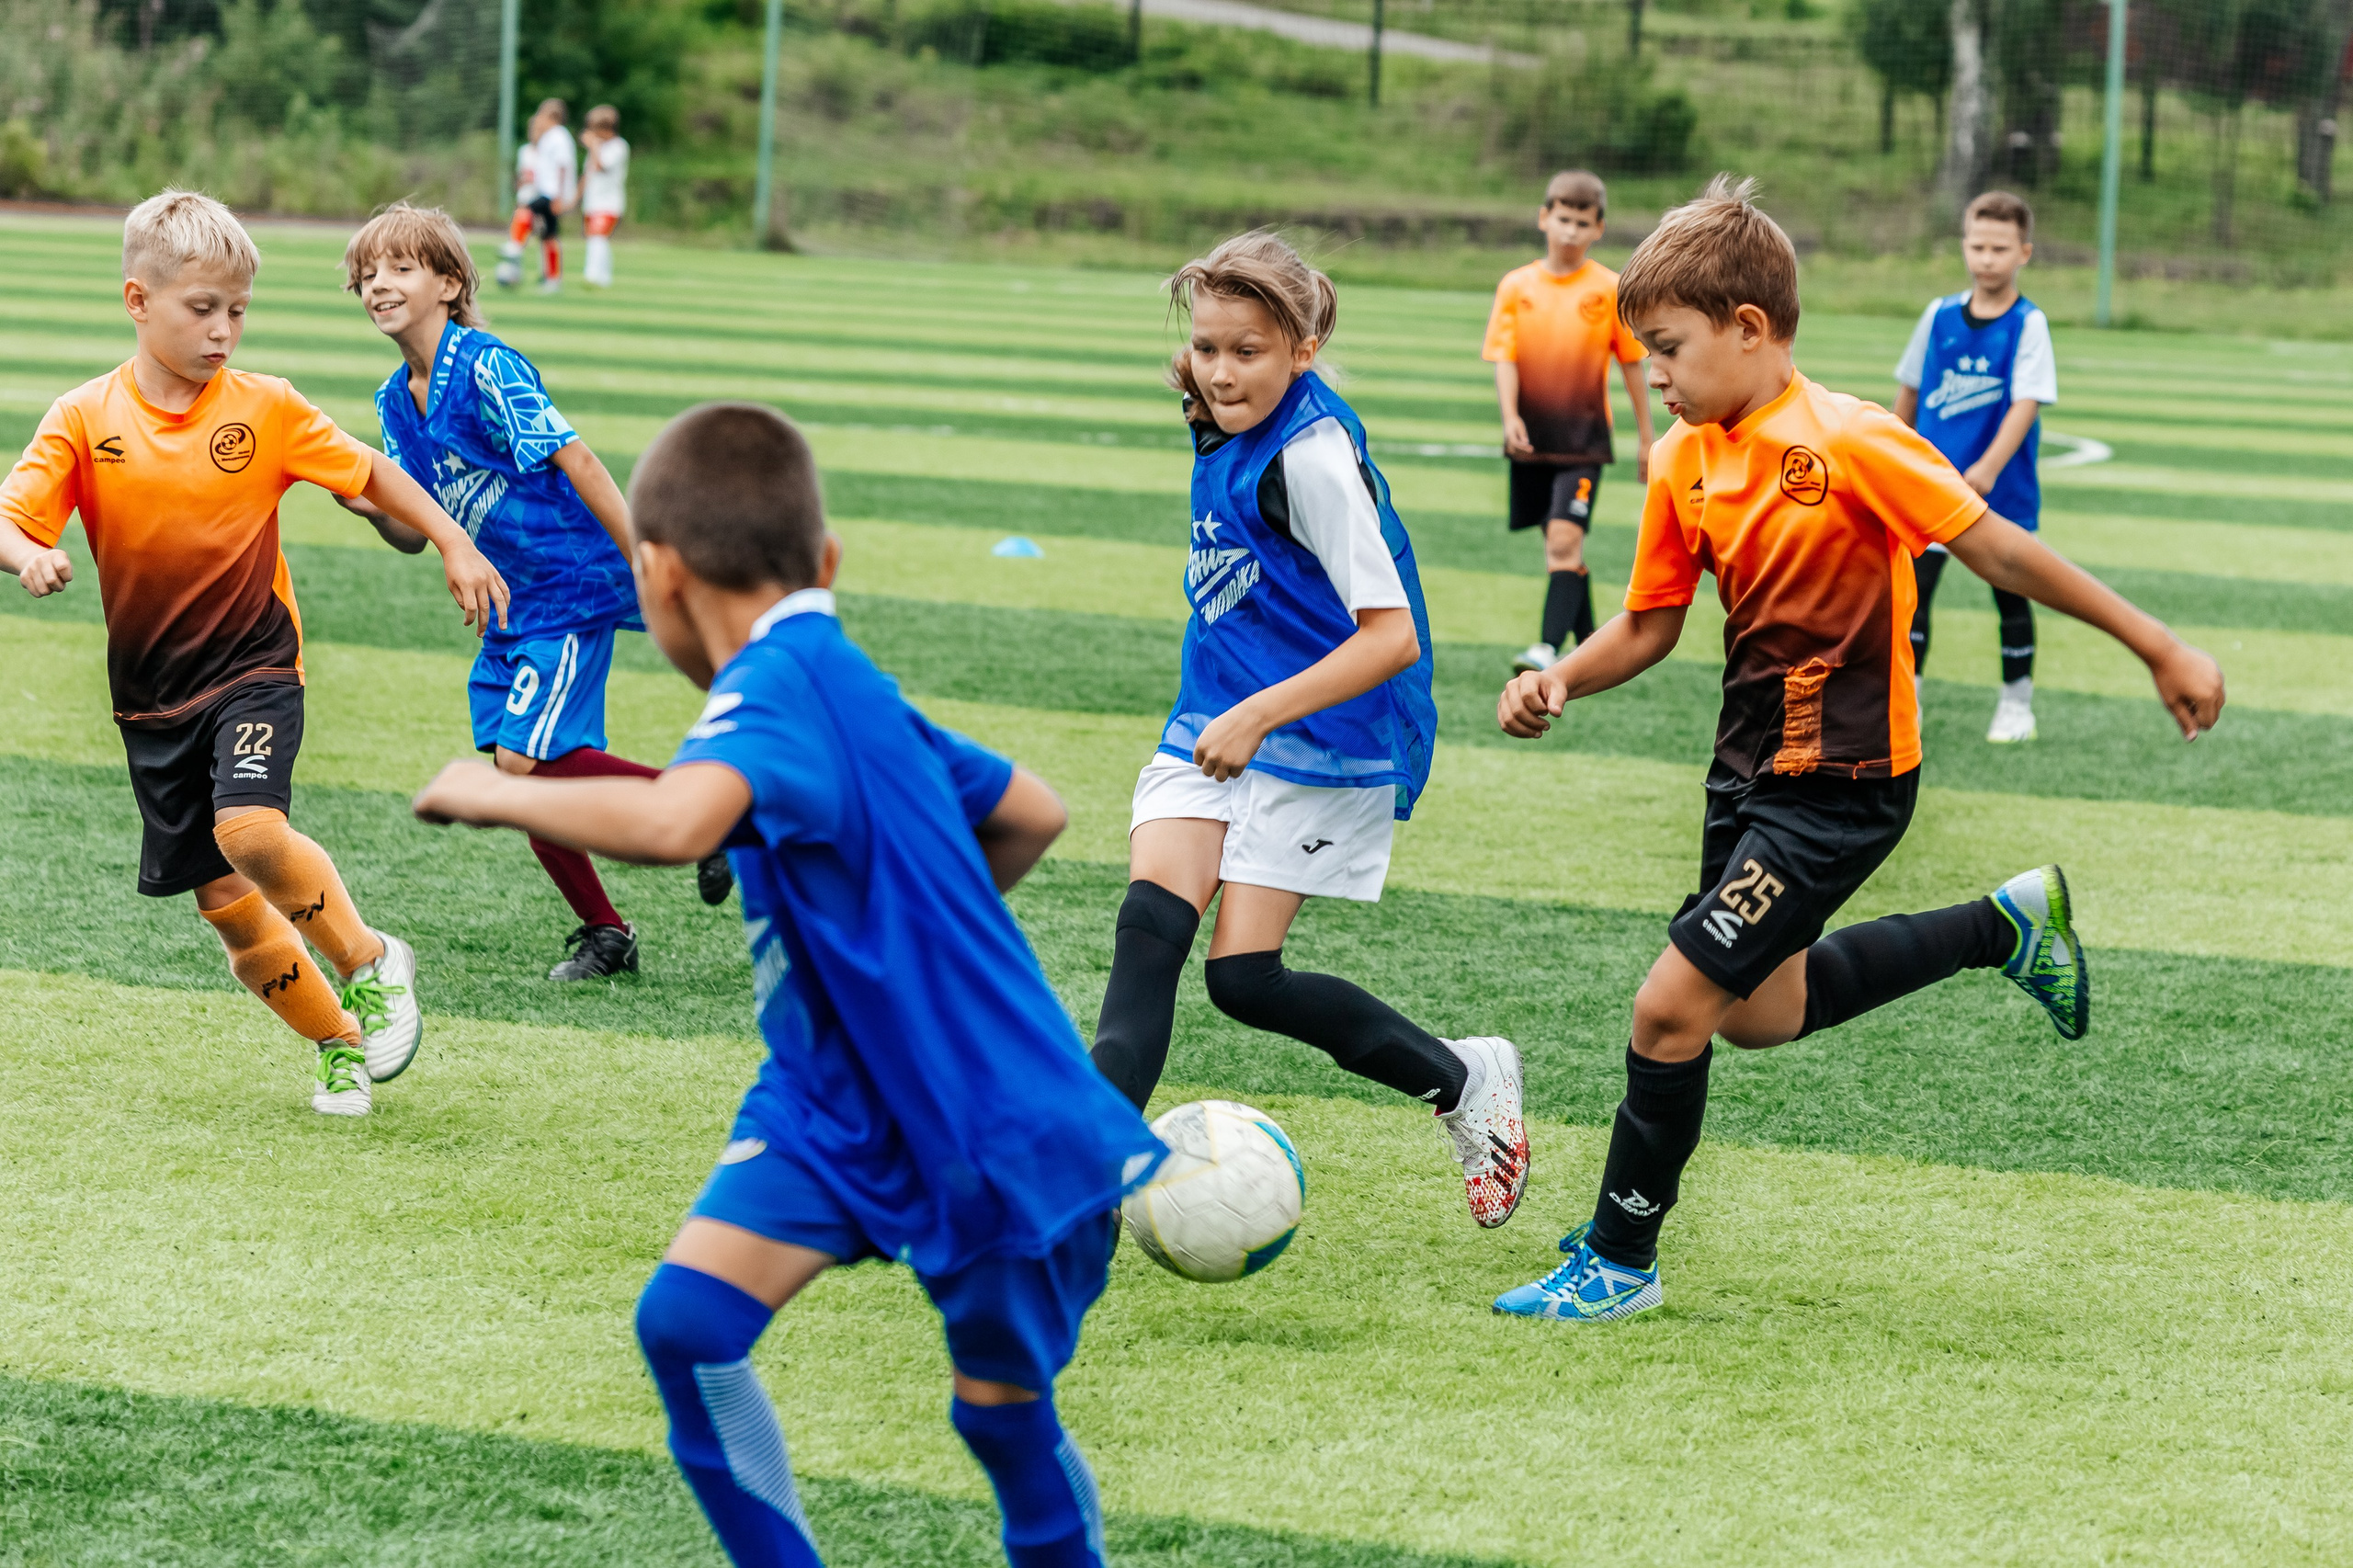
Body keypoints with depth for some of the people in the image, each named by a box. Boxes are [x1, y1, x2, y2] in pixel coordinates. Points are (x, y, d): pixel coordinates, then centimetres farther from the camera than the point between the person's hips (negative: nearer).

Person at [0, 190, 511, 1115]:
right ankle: (338, 1039, 23)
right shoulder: (85, 418, -5)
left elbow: (367, 474, 8)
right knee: (222, 898, 3)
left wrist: (455, 547, 4)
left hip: (253, 667, -2)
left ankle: (369, 963, -3)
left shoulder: (265, 409, -4)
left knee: (251, 831, -27)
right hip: (150, 693, 2)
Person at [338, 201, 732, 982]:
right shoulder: (396, 400, 8)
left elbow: (574, 460, -21)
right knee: (513, 764, 7)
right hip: (514, 599, 9)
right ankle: (604, 932, 21)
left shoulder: (485, 367, -18)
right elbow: (416, 533, 9)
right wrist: (374, 507, -14)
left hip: (574, 585, -9)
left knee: (526, 758, -15)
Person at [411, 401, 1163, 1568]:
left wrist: (497, 795, -29)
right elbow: (1031, 812, 17)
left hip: (988, 1131, -8)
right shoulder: (845, 687, 5)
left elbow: (674, 823, -45)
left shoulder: (774, 691, -23)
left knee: (1003, 1418, 10)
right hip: (839, 1094, 8)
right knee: (687, 1320, -8)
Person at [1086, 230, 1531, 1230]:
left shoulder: (1313, 457, -20)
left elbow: (1389, 635, -23)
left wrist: (1260, 717, -26)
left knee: (1243, 977, -7)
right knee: (1149, 927, -12)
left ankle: (1465, 1082, 12)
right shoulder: (1225, 434, 7)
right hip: (1213, 729, 8)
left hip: (1319, 744, -8)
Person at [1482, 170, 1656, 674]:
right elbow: (1504, 357, -3)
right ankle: (1588, 646, 28)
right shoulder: (1516, 287, 2)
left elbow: (1632, 365, 3)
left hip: (1584, 441, -3)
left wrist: (1645, 438, 5)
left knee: (1565, 541, -18)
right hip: (1531, 440, 3)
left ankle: (1550, 646, -24)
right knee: (1560, 544, 14)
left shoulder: (1610, 291, -3)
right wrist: (1510, 416, -20)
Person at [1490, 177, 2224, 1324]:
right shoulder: (1684, 462, -2)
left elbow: (1994, 549, -18)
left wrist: (2160, 648, -14)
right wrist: (1559, 681, -12)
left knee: (1672, 1004, -11)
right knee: (1758, 1014, 22)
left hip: (1842, 784, -8)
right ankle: (2006, 926, 36)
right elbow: (1649, 625, 8)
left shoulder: (1849, 442, -23)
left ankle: (1619, 1258, 6)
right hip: (1751, 761, 8)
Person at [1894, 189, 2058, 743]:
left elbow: (2027, 402, -18)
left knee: (2010, 593, 9)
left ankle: (2016, 702, 24)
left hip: (2003, 489, -2)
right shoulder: (1940, 315, 3)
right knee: (1913, 585, -8)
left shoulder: (2028, 324, -8)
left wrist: (1989, 467, -31)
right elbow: (1910, 390, 14)